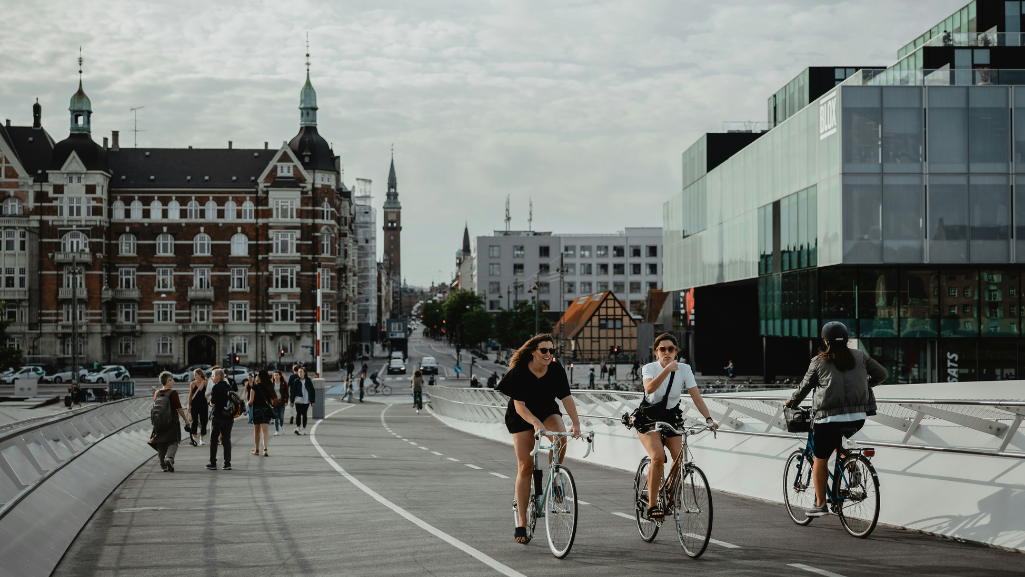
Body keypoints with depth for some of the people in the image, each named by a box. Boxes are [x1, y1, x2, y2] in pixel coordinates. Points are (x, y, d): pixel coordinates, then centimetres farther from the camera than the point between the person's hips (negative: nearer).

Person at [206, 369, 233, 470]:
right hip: (229, 417, 5)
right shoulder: (229, 387, 8)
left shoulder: (215, 387, -12)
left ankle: (213, 463, 8)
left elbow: (213, 403, -16)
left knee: (213, 440, 6)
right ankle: (227, 463, 3)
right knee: (227, 440, 7)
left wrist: (211, 404, 4)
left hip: (217, 417, -5)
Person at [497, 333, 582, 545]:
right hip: (521, 417, -2)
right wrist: (536, 423, -46)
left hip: (548, 411, 2)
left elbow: (566, 397, -19)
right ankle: (521, 524, -1)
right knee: (525, 466, -7)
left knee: (560, 436, -32)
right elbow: (519, 405, -29)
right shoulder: (519, 372, -25)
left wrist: (576, 423, -33)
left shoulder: (556, 369, -17)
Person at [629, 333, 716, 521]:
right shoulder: (649, 368, -14)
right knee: (658, 456, -26)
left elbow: (696, 396, -13)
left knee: (680, 459, -14)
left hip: (671, 417, 3)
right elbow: (649, 388, -35)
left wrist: (708, 418, -26)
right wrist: (666, 370, -45)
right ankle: (652, 505, -18)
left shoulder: (684, 369, -8)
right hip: (648, 418, -3)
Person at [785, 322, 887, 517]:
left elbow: (805, 386, 9)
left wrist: (791, 402, 28)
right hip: (858, 419, 4)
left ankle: (820, 504, 12)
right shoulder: (859, 356, 7)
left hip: (829, 419, -4)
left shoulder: (819, 362, -1)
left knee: (820, 460, 10)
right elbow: (882, 374, 13)